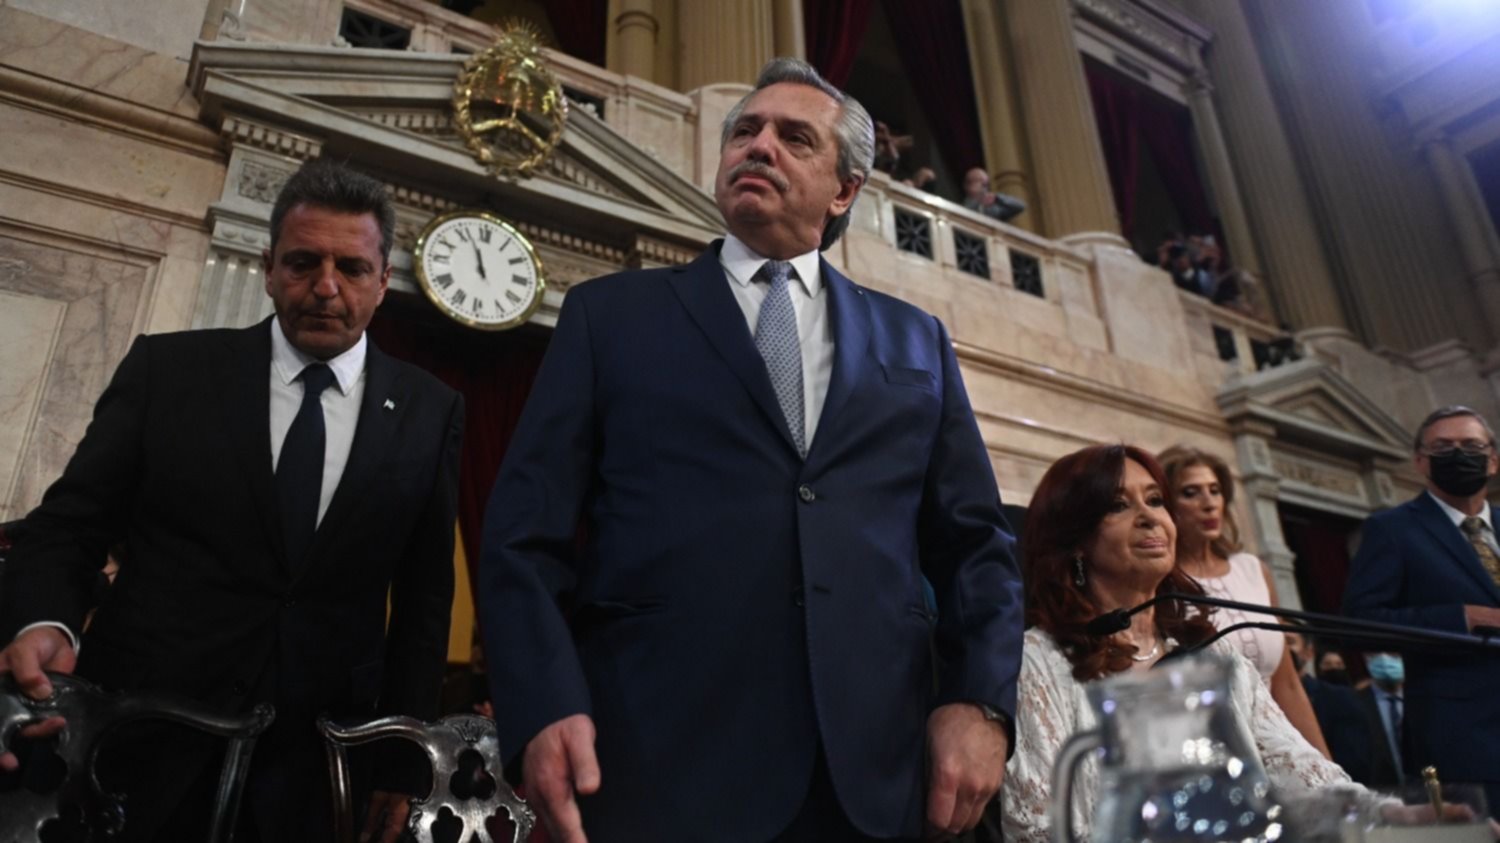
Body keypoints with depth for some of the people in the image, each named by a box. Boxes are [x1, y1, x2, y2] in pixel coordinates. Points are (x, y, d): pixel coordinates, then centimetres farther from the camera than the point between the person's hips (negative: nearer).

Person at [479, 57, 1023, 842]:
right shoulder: (609, 314, 6)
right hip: (658, 761, -2)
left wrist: (979, 701, -2)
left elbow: (974, 542, 11)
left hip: (872, 765, 3)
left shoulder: (916, 341, 13)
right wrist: (546, 706, -13)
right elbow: (526, 532, 0)